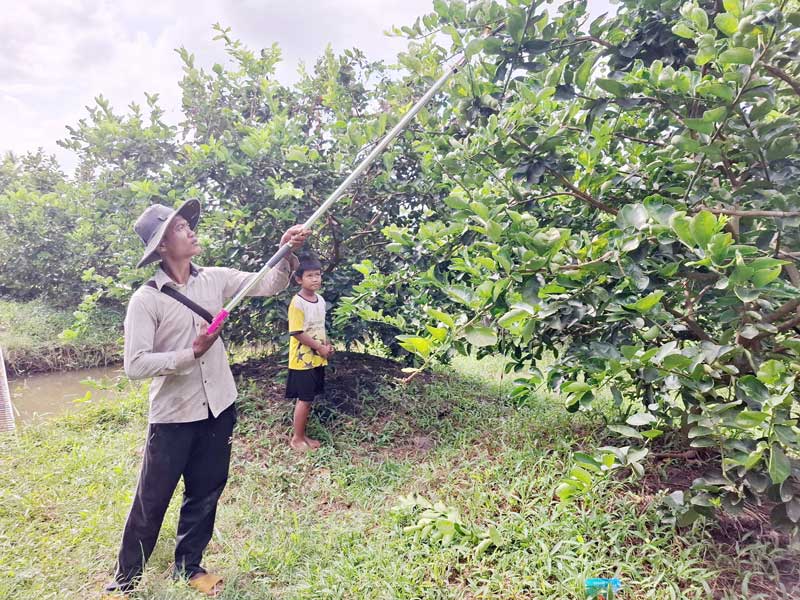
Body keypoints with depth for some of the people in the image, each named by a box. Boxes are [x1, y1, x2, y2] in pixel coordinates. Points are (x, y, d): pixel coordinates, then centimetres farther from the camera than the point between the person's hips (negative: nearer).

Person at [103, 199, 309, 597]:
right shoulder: (146, 300, -14)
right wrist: (192, 352, -26)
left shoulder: (214, 279, 0)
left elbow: (268, 286, -1)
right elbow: (135, 365, -19)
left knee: (205, 494, 18)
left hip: (218, 408, 5)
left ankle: (188, 567, 38)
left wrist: (287, 254, -17)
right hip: (173, 416, -4)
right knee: (151, 502, 10)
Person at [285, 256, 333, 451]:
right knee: (304, 399, 0)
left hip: (317, 359, 7)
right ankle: (296, 438, 15)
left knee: (307, 399, 15)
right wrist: (320, 348, -16)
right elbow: (297, 333, -20)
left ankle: (302, 434, 27)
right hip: (303, 359, -7)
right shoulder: (297, 303, -18)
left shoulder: (320, 300, 7)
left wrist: (327, 344, 2)